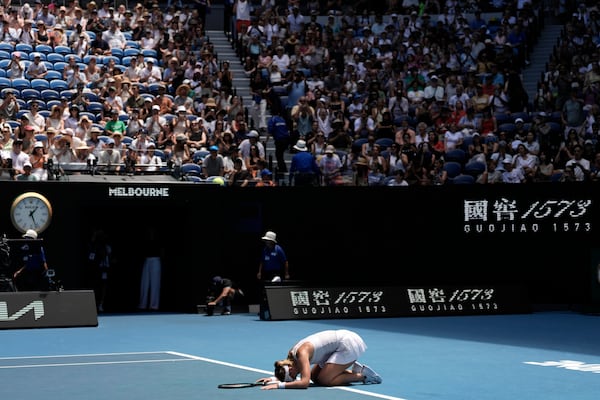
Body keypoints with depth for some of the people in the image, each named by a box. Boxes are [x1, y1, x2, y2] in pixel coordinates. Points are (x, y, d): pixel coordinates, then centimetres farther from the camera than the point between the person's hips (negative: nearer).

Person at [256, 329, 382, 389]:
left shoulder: (302, 353, -26)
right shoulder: (291, 355, 0)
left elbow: (304, 382, -35)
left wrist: (279, 385, -35)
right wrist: (273, 378, 1)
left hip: (349, 344, -10)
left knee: (324, 380, -14)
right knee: (315, 377, 7)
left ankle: (362, 375, -4)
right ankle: (355, 370, 10)